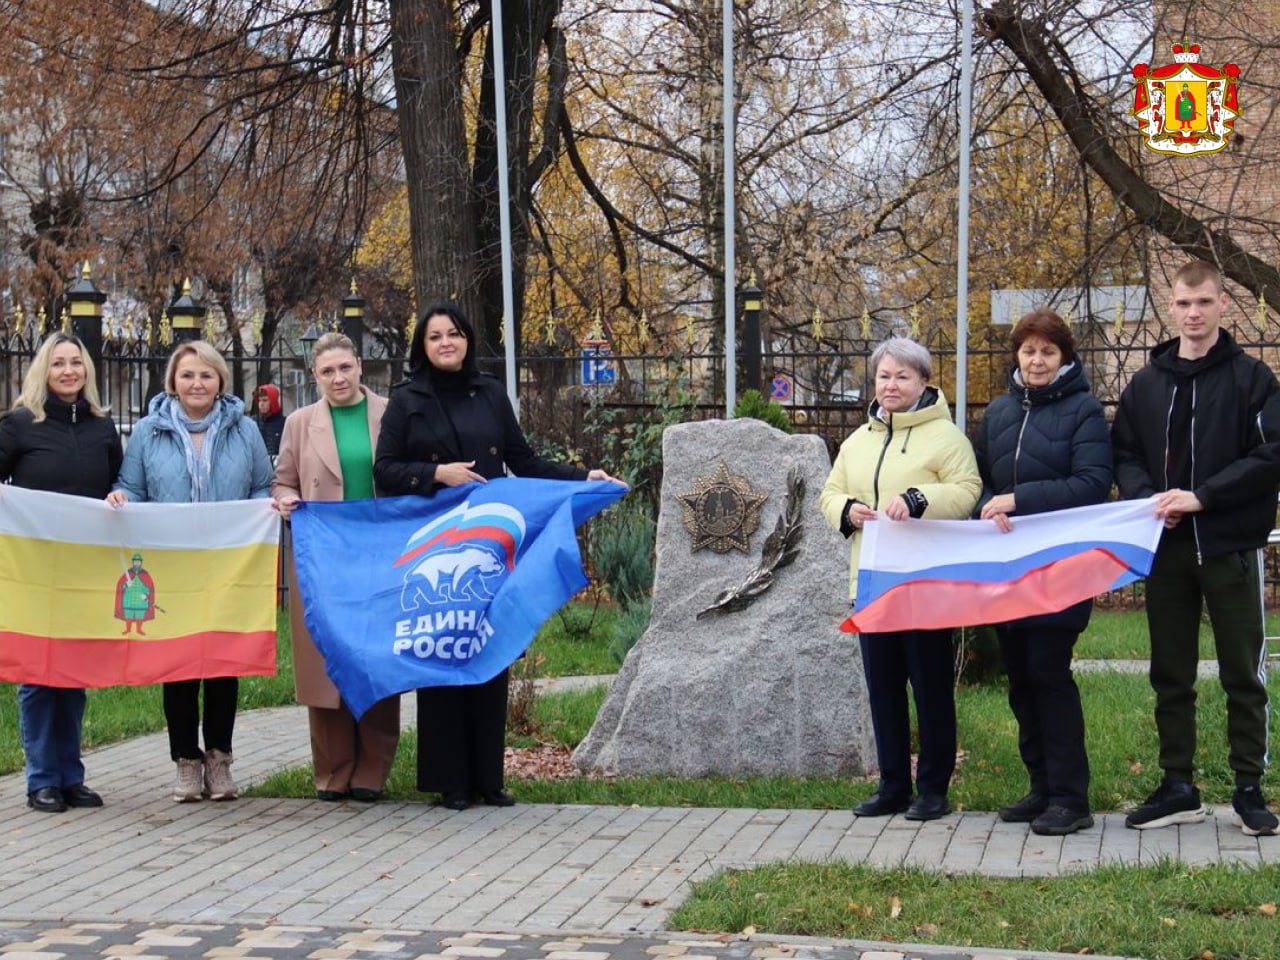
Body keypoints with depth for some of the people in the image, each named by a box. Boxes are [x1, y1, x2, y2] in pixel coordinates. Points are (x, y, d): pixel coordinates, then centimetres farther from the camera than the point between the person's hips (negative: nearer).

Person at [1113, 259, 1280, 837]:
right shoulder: (1146, 383, 10)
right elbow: (1123, 455, 10)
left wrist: (1202, 496, -17)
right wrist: (1148, 498, -10)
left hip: (1231, 548, -4)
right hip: (1166, 549, 4)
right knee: (1171, 675, 9)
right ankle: (1178, 787, 17)